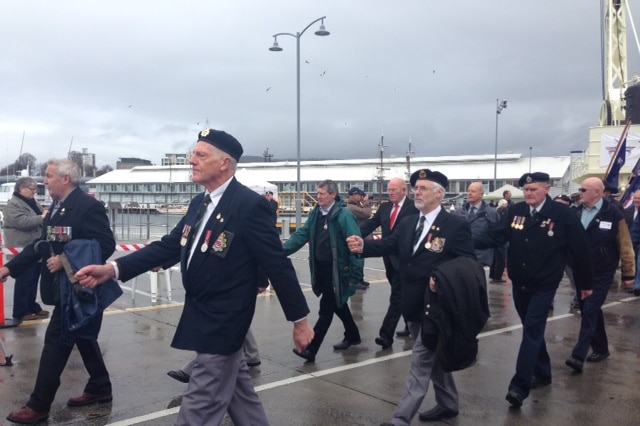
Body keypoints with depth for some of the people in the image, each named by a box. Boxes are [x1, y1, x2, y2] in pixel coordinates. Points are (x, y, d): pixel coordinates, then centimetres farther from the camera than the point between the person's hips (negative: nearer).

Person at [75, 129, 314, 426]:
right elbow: (169, 246, 5)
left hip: (223, 321, -8)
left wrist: (299, 320, -12)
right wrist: (113, 269, -5)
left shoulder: (249, 205, -19)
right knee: (238, 394, 21)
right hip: (205, 316, 8)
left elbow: (278, 265, -17)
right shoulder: (199, 203, 7)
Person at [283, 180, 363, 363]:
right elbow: (302, 234, 5)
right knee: (338, 304, 21)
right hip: (320, 268, 8)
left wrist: (355, 275, -20)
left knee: (326, 309, -1)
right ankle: (352, 335, 40)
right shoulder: (316, 213, 7)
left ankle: (310, 349, 3)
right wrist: (282, 250, -8)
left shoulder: (344, 215, -15)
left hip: (336, 270, -7)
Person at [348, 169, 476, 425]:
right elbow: (389, 245, 0)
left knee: (421, 361, -3)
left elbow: (468, 262, -12)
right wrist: (363, 246, -17)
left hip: (435, 304, -7)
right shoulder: (408, 223, 10)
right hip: (414, 305, 7)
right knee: (432, 357, 20)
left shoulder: (456, 225, -10)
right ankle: (448, 404, 38)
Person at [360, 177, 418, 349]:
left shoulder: (414, 208, -10)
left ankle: (386, 335, -6)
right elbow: (369, 225, 5)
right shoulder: (384, 208, 10)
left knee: (396, 297, -5)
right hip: (389, 259, 7)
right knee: (402, 295, 18)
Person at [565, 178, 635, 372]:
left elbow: (624, 246, -6)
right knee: (590, 311, 14)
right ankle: (601, 348, 31)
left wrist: (628, 274, -3)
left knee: (590, 312, -9)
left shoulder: (614, 215, -10)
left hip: (601, 274, -5)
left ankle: (579, 356, -10)